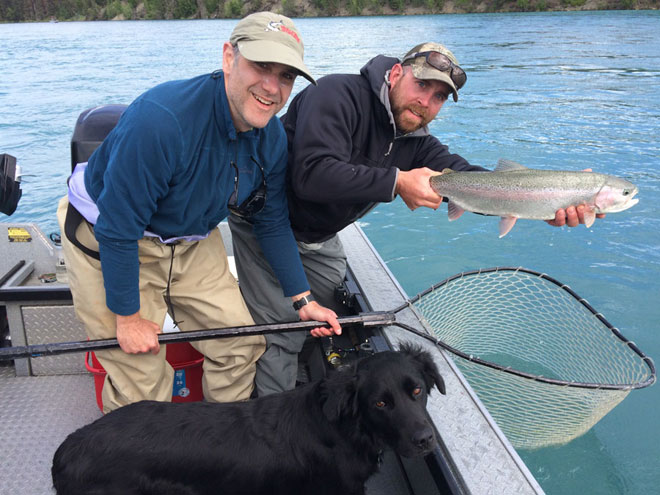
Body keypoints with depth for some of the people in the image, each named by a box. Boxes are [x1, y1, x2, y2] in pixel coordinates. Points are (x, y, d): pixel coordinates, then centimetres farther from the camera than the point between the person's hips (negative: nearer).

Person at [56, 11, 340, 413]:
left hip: (194, 241, 6)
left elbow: (273, 223, 4)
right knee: (141, 381, -4)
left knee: (242, 344, 6)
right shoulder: (161, 119, -33)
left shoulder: (272, 137, -10)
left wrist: (303, 298, 4)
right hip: (108, 244, -6)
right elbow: (117, 228, -27)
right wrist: (127, 317, -18)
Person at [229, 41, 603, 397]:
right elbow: (312, 173, -40)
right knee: (282, 333, -7)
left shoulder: (416, 143, -4)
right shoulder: (338, 95, -26)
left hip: (319, 240, 8)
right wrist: (396, 182, -39)